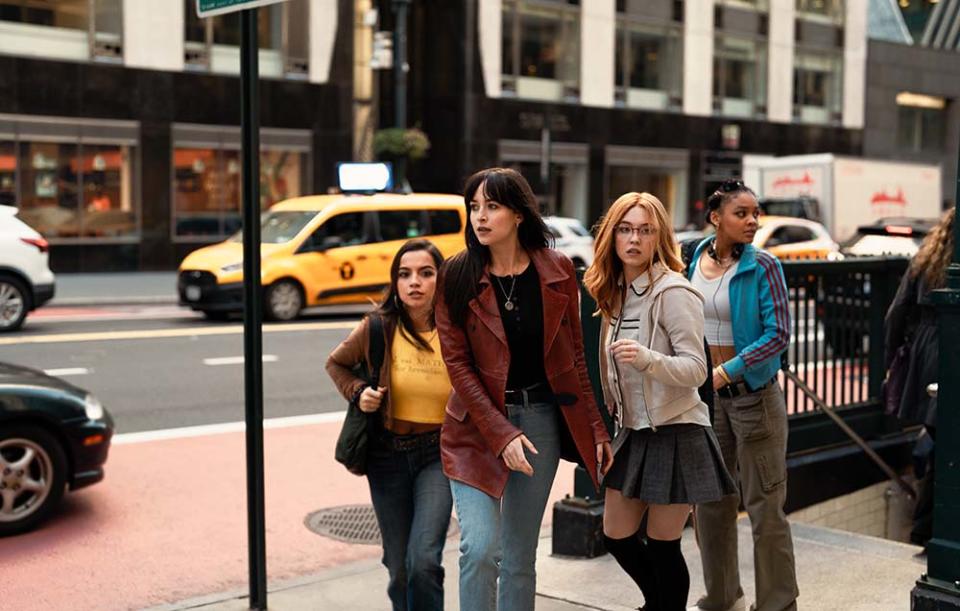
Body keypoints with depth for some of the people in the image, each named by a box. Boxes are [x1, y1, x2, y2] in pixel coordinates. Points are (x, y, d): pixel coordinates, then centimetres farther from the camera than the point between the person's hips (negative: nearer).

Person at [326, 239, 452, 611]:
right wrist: (358, 392, -7)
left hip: (439, 455, -2)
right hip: (388, 455, 2)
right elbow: (336, 363, 11)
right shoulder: (378, 328, -8)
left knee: (423, 561, -17)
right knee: (399, 567, 12)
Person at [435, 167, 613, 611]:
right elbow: (457, 363, -9)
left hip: (541, 419, 2)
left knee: (520, 557, 9)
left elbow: (574, 356, 6)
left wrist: (596, 428, 4)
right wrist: (501, 435, -17)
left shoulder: (557, 271, -1)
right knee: (480, 548, -14)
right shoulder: (457, 276, -7)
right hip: (477, 425, -2)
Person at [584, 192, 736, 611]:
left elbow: (696, 369, -20)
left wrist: (646, 358, -36)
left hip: (674, 434, -8)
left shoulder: (673, 292, -16)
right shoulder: (616, 292, 8)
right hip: (632, 433, 8)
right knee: (617, 538, 14)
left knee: (662, 546, 0)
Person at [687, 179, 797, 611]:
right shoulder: (695, 260, 2)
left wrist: (726, 372, -23)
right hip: (704, 394, 5)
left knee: (764, 506, -1)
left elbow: (779, 334, -17)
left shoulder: (763, 267, -11)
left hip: (753, 394, -5)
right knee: (710, 502, 15)